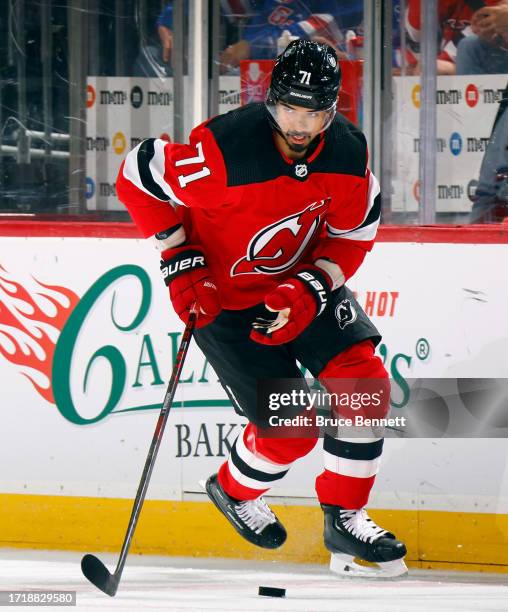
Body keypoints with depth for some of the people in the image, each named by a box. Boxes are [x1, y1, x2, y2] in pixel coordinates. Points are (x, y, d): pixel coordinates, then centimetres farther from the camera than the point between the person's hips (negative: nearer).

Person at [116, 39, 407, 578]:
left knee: (364, 381, -11)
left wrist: (309, 290, -18)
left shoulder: (347, 153, -15)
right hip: (221, 296, -5)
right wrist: (181, 263, -18)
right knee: (291, 428, -9)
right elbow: (138, 177, -18)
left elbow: (354, 235, -2)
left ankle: (344, 520, 6)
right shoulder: (225, 149, -31)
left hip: (302, 284, 5)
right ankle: (234, 492, 25)